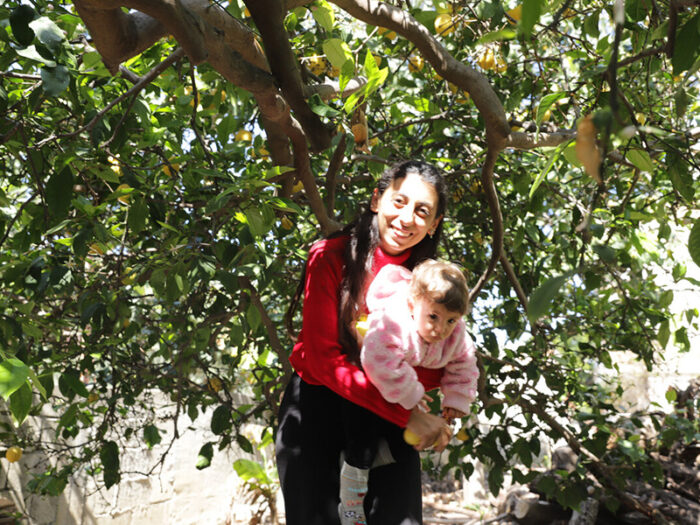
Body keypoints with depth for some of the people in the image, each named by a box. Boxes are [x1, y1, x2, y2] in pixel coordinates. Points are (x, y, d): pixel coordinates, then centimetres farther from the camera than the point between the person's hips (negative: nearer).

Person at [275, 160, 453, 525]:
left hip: (387, 417, 3)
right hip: (318, 406, -2)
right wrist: (405, 415, -26)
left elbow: (437, 371, -4)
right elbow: (322, 358, -21)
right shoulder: (331, 257, -16)